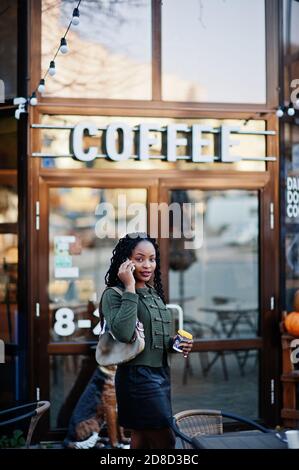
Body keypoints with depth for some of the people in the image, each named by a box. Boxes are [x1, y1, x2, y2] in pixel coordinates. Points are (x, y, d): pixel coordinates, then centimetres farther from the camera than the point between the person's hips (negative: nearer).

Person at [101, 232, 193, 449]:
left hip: (160, 374, 8)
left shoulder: (154, 293, 15)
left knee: (142, 442, 12)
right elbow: (124, 333, -28)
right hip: (138, 376, -8)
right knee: (165, 442, -8)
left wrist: (174, 343, 4)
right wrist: (130, 287, -23)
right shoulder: (113, 294, -10)